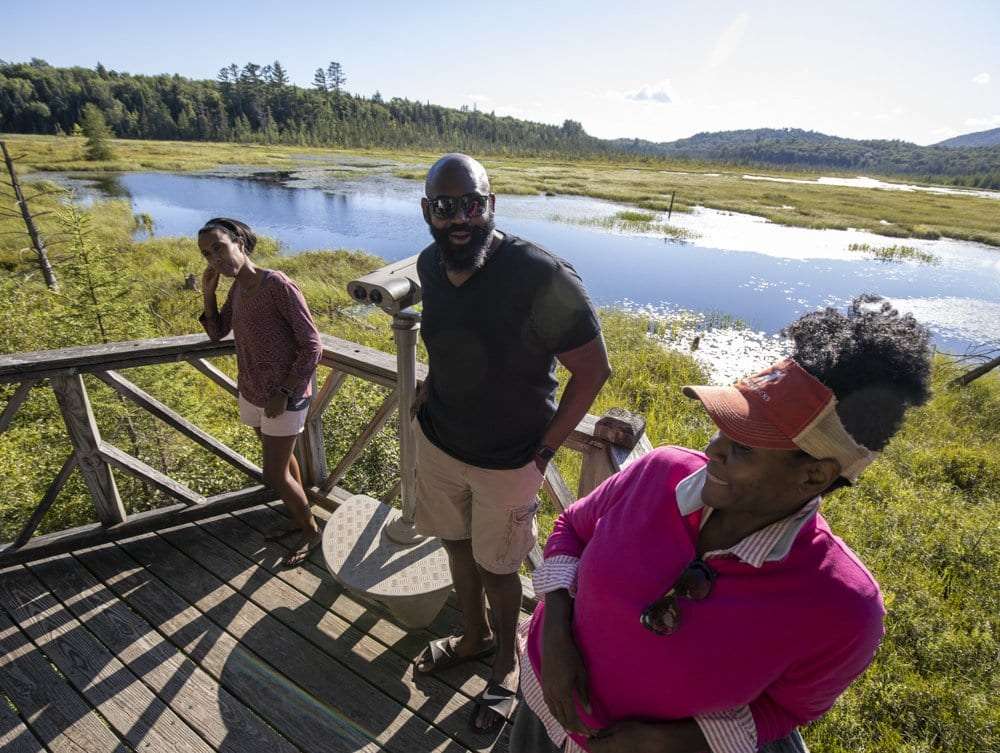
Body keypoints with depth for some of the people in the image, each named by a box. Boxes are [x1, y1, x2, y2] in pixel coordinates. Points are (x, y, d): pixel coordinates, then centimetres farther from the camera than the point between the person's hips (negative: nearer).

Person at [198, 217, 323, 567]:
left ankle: (311, 530, 25)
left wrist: (285, 392, -18)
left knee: (274, 475, 1)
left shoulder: (278, 285, -22)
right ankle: (299, 518, 41)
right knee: (282, 459, 21)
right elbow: (217, 333, 14)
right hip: (252, 393, 7)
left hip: (284, 397, -7)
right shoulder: (237, 288, 1)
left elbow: (312, 346, -20)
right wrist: (208, 293, 0)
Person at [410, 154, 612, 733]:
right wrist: (428, 393, 3)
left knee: (496, 568, 13)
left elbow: (594, 370, -18)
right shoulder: (430, 265, -5)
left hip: (506, 463, -5)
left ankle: (508, 661, 46)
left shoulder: (543, 278, -27)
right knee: (457, 543, 24)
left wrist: (543, 451, -15)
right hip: (436, 442, 6)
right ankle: (475, 636, 53)